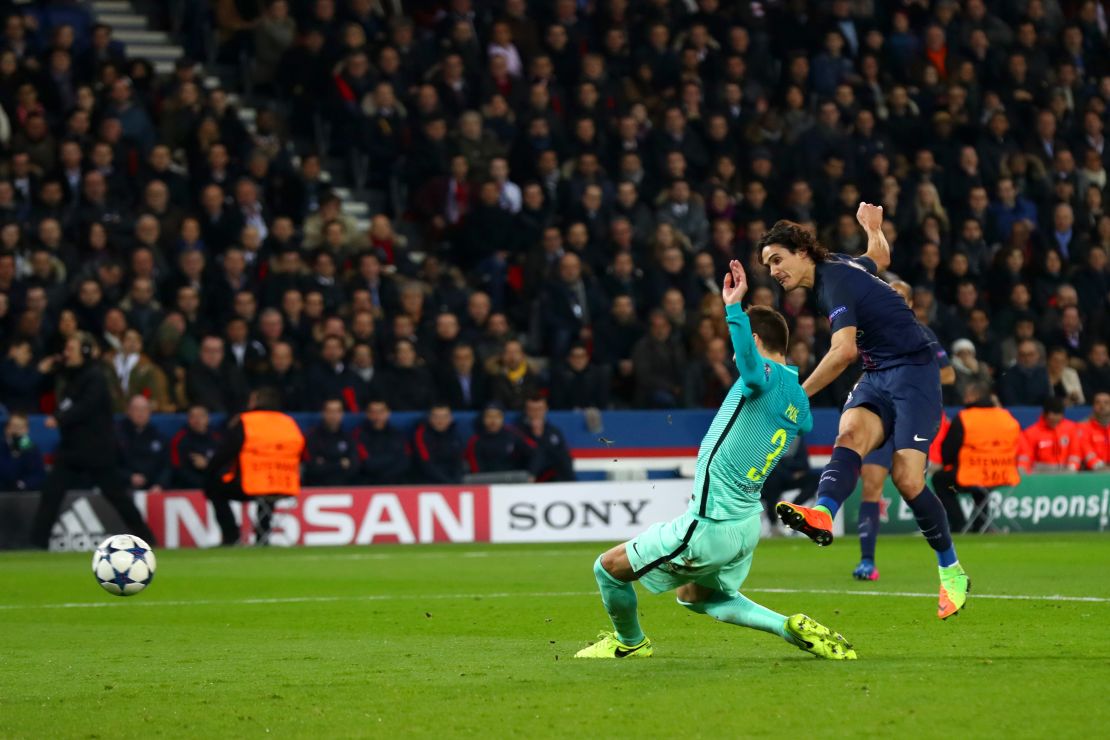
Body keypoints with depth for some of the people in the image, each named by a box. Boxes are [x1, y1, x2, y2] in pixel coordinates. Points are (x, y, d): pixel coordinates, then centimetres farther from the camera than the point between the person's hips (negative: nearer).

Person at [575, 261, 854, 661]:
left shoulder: (768, 377, -18)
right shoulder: (798, 396, 8)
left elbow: (750, 365, -45)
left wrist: (734, 305, -52)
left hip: (710, 528, -9)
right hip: (747, 521, 9)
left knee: (608, 567, 6)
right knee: (696, 596, 31)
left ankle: (630, 642, 30)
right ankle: (791, 627, 16)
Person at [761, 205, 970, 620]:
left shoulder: (835, 280, -16)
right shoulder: (838, 266, 13)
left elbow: (844, 350, -28)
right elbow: (880, 258, 36)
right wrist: (873, 228, 58)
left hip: (912, 371, -9)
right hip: (877, 377, 9)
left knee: (907, 478, -19)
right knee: (850, 434, -24)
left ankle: (952, 573, -1)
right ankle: (823, 514, -55)